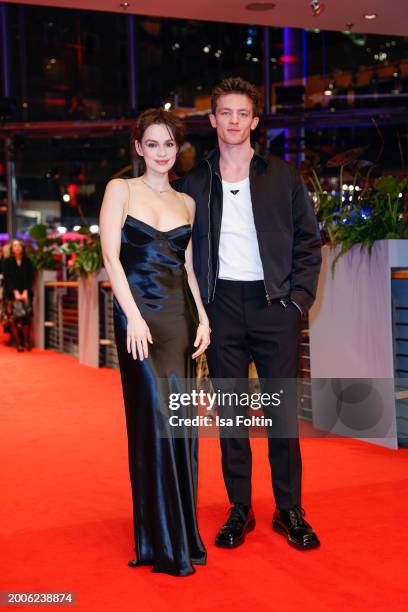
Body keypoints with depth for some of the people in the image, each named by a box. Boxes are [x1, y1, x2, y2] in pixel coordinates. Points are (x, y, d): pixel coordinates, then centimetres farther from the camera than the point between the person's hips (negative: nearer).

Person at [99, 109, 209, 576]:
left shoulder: (186, 203, 15)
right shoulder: (120, 190, 3)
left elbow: (188, 267, 15)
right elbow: (111, 255, -5)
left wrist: (203, 318, 3)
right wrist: (134, 316, -14)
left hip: (181, 314, 4)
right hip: (139, 312, -4)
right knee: (156, 416, -8)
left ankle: (182, 530, 16)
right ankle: (164, 543, 2)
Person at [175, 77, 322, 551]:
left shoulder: (283, 177, 6)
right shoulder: (195, 182, 8)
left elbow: (309, 241, 6)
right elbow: (184, 249, 10)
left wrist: (299, 297, -3)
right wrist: (196, 305, 0)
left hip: (273, 303, -1)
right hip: (221, 305, 1)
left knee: (283, 409, 1)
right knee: (230, 409, 6)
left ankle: (289, 511, 14)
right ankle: (239, 509, 17)